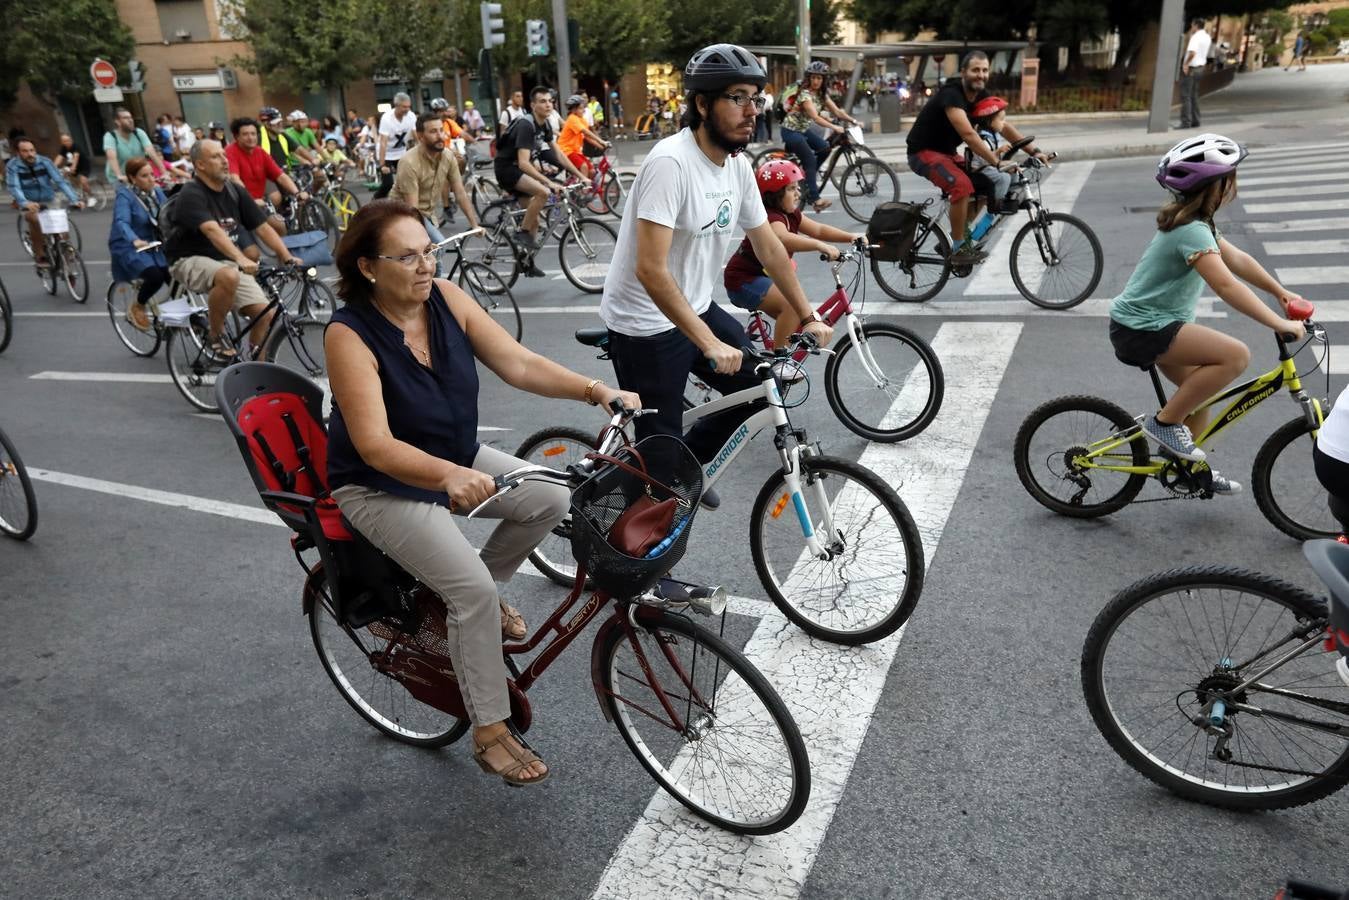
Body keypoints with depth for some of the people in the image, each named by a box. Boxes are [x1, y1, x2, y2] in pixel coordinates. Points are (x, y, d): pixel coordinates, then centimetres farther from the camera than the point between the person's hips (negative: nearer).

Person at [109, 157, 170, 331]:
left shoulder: (157, 192, 6)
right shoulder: (124, 195, -12)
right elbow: (122, 222, -27)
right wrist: (135, 240, -48)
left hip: (154, 246, 5)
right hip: (129, 248, -5)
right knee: (155, 276, -30)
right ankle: (137, 308, -2)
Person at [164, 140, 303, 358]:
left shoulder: (234, 191, 4)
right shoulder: (191, 194, -16)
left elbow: (262, 227, 4)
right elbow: (212, 230, -33)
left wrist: (288, 258, -9)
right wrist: (241, 259, -47)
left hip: (227, 262, 6)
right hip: (191, 260, -6)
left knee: (265, 312, -14)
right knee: (229, 277, -39)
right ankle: (215, 336, -14)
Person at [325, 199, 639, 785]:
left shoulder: (445, 298, -10)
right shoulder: (349, 335, -25)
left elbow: (518, 364, -15)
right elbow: (376, 446, -34)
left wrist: (597, 391, -29)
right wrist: (450, 476, -53)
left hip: (456, 459, 6)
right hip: (381, 487, -6)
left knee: (552, 498, -11)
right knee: (472, 588, -22)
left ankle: (473, 601, 13)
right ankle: (489, 732, -2)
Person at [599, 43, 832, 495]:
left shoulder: (738, 165, 1)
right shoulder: (671, 162, -25)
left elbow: (768, 246, 11)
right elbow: (650, 270, -31)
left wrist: (808, 317, 9)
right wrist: (711, 345, -33)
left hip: (697, 308, 8)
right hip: (645, 325, -8)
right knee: (661, 446, -1)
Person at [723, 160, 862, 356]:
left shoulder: (792, 215, 5)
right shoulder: (771, 217, -25)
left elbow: (818, 229, 4)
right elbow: (784, 239, -46)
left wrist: (851, 237, -9)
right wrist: (820, 246, -54)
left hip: (763, 276, 10)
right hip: (744, 281, -10)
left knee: (803, 314, 12)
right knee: (794, 304, -27)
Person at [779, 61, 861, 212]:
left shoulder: (822, 94, 2)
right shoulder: (804, 93, -23)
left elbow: (837, 111, -1)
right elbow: (815, 117, -33)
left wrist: (853, 121, -14)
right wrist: (834, 127, -43)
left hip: (803, 129, 8)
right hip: (791, 131, -8)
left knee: (825, 149, -9)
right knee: (810, 160, -18)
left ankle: (808, 176, 11)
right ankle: (814, 199, -19)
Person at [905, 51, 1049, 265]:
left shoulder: (982, 96, 2)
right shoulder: (951, 94, -24)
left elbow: (1004, 126, 3)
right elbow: (968, 135, -34)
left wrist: (1034, 151, -6)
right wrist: (998, 162, -37)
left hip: (945, 151, 9)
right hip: (923, 152, -9)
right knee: (962, 185, -29)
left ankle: (961, 234, 17)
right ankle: (958, 249, -20)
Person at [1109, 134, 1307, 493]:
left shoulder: (1195, 222, 9)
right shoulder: (1192, 231, -23)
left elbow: (1238, 260, 16)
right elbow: (1227, 286, -30)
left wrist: (1280, 291, 11)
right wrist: (1280, 324, -28)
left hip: (1153, 322, 10)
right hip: (1140, 330, -10)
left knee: (1199, 388, 20)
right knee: (1236, 355, -21)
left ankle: (1185, 461, 36)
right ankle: (1165, 422, -9)